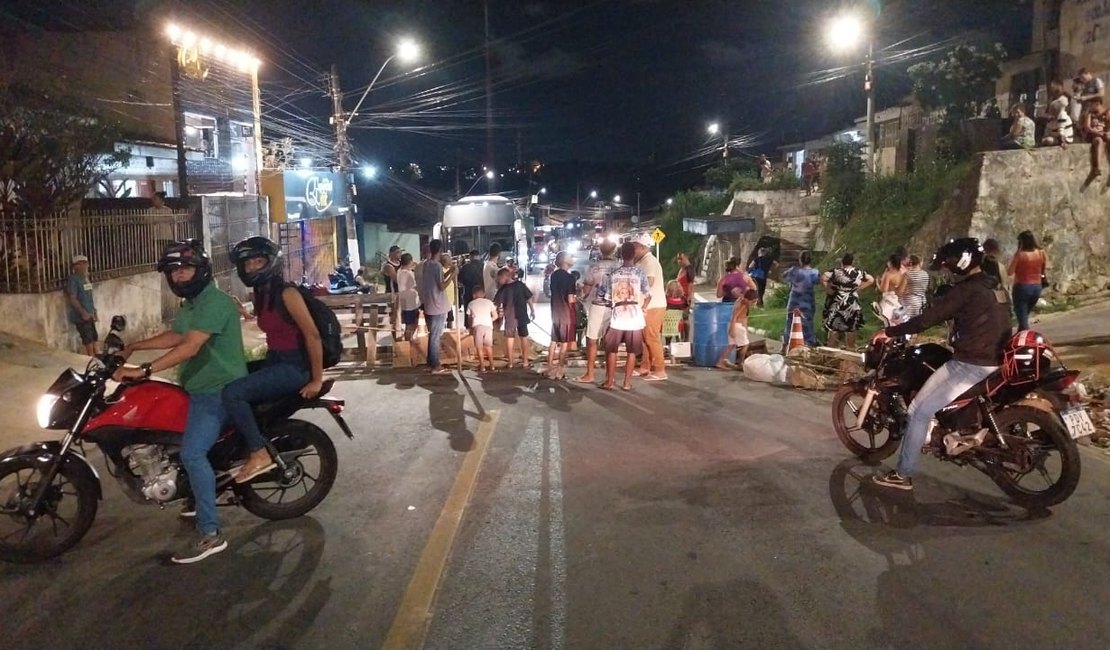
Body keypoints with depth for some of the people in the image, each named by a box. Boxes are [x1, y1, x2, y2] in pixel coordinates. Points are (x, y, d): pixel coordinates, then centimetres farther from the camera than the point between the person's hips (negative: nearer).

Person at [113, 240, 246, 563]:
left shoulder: (215, 302, -21)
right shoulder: (192, 304, 15)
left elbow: (190, 347, -30)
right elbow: (174, 336, 29)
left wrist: (144, 370, -33)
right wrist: (134, 346, 23)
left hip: (218, 390, -11)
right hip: (202, 388, 11)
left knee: (192, 453, -21)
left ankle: (210, 534, -19)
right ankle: (202, 498, 42)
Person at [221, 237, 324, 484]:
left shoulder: (287, 294, -16)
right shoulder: (259, 296, 11)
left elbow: (312, 336, -18)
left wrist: (317, 380, -18)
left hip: (294, 366, -10)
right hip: (273, 361, 10)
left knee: (232, 393, -24)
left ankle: (260, 454, -13)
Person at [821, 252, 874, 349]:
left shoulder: (836, 271, -12)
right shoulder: (858, 272, -1)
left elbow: (822, 278, -24)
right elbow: (871, 280, 10)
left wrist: (828, 289, -12)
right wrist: (859, 288, 7)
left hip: (836, 304, -3)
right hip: (853, 305, 3)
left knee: (833, 330, 4)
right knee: (851, 330, 15)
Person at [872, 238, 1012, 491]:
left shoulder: (966, 290, -15)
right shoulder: (994, 288, 14)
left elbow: (928, 319, -17)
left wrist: (890, 332, -6)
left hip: (970, 364, -10)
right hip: (994, 362, 10)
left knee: (919, 411, -6)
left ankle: (903, 474, -3)